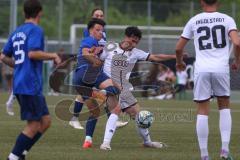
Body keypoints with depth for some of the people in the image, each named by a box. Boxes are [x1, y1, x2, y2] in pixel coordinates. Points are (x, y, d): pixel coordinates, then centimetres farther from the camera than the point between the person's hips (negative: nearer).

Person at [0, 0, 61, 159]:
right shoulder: (36, 30, -8)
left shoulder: (17, 32, 16)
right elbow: (33, 53, -23)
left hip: (20, 85, 9)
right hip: (30, 85, -9)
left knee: (45, 121, 12)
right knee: (34, 125, -3)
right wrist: (53, 56, -10)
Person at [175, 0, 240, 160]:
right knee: (224, 107, 17)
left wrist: (180, 62, 32)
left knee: (203, 112, 6)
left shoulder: (194, 21, 8)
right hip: (221, 69, 0)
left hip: (202, 70, 0)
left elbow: (179, 47, 11)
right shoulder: (227, 19, 3)